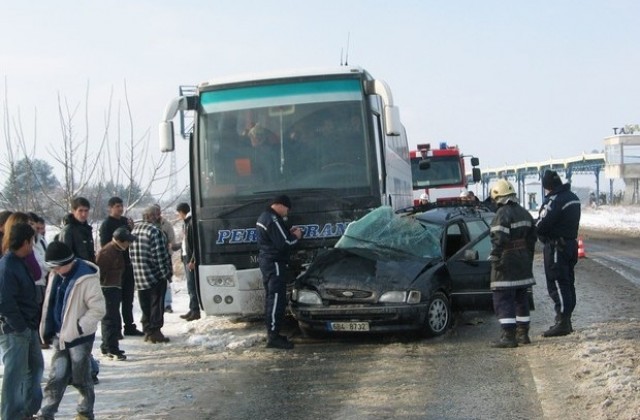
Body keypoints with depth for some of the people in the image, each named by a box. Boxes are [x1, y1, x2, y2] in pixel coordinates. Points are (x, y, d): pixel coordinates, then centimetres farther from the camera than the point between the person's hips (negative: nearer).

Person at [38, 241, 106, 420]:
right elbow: (50, 304, 15)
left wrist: (77, 328, -19)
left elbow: (98, 309, -18)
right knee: (56, 377, 8)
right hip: (60, 337, 6)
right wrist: (48, 331, 10)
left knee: (81, 378, 7)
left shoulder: (86, 278, -20)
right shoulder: (57, 276, 3)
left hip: (80, 337, -6)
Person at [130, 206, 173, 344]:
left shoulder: (135, 229, 10)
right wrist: (166, 272, -10)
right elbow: (160, 255, -17)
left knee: (145, 305, 14)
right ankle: (155, 332, 1)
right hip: (156, 275, -7)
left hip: (139, 275, 7)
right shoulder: (155, 231, -16)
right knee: (157, 305, 0)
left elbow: (132, 253, 15)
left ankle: (147, 331, 18)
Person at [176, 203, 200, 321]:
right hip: (186, 257, 10)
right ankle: (193, 309, 17)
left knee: (192, 285, -7)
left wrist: (193, 260, -21)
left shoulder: (191, 223, -14)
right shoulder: (185, 223, 15)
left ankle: (195, 310, -3)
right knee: (190, 285, 12)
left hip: (191, 259, -10)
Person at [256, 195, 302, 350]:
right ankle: (273, 337, -11)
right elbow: (283, 243, -21)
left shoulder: (264, 216, 15)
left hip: (266, 261, 11)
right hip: (274, 263, -11)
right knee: (277, 299, -10)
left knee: (271, 297, 14)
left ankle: (272, 332, 19)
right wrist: (296, 236, -5)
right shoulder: (273, 220, -19)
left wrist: (288, 232, 9)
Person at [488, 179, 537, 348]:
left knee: (503, 301, -6)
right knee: (521, 299, 16)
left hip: (507, 264, -9)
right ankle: (523, 334, 21)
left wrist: (495, 258, -19)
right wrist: (528, 259, 26)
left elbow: (499, 240, -26)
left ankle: (509, 336, -10)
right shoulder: (524, 213, 13)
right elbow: (532, 238, 20)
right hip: (523, 263, 9)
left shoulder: (502, 215, -16)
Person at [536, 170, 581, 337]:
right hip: (571, 243, 10)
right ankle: (566, 321, 22)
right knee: (568, 283, 14)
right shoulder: (573, 198, 12)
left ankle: (562, 322, -7)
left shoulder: (554, 201, -19)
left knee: (557, 285, -6)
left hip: (556, 246, -10)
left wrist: (534, 228, -1)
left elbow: (541, 225, -22)